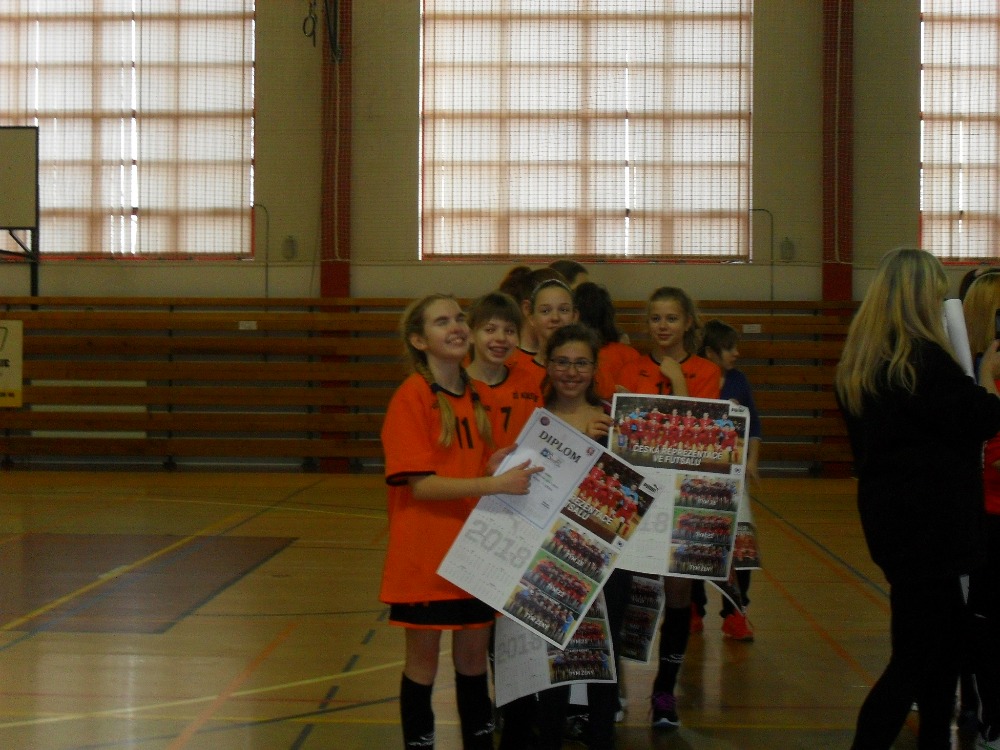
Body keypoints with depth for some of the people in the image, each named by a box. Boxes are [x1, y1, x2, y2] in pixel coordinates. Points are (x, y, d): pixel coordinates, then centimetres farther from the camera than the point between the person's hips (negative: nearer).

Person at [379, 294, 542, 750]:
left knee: (473, 655, 13)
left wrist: (498, 468, -4)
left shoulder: (475, 394, 7)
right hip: (424, 554, -6)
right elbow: (420, 485, -18)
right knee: (424, 658, 5)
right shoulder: (411, 396, -12)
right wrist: (492, 483, -25)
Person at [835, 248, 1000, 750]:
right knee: (914, 659, -3)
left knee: (944, 637, 20)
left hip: (891, 515, 9)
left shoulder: (861, 362, 7)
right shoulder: (925, 358, -19)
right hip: (928, 520, -9)